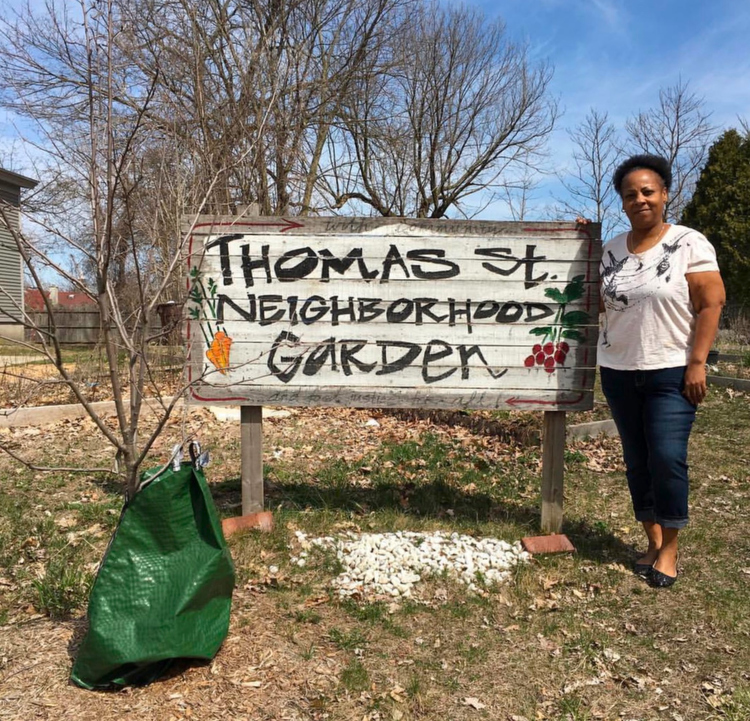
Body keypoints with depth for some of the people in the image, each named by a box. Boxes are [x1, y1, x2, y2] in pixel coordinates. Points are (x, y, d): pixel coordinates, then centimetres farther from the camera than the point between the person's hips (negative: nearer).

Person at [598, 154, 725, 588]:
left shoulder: (689, 244, -4)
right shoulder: (612, 249, 9)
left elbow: (711, 304, -8)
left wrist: (697, 363, -15)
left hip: (672, 372, -4)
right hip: (619, 373, 5)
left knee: (668, 459, -8)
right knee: (638, 462, 9)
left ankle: (670, 548, 10)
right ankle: (653, 543, 22)